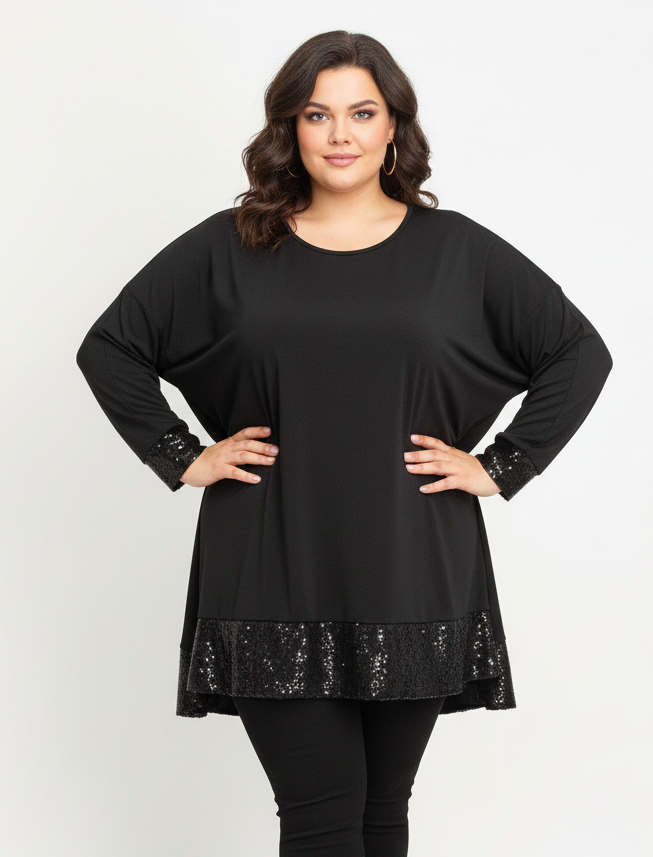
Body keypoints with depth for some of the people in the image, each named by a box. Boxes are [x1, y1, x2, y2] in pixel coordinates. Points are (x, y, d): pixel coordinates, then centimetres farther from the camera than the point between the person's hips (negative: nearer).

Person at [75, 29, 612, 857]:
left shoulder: (455, 249, 5)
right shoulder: (230, 247, 4)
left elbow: (580, 353, 9)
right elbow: (108, 348, 10)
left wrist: (499, 465, 2)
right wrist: (182, 456, 2)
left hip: (410, 575, 1)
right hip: (276, 578, -1)